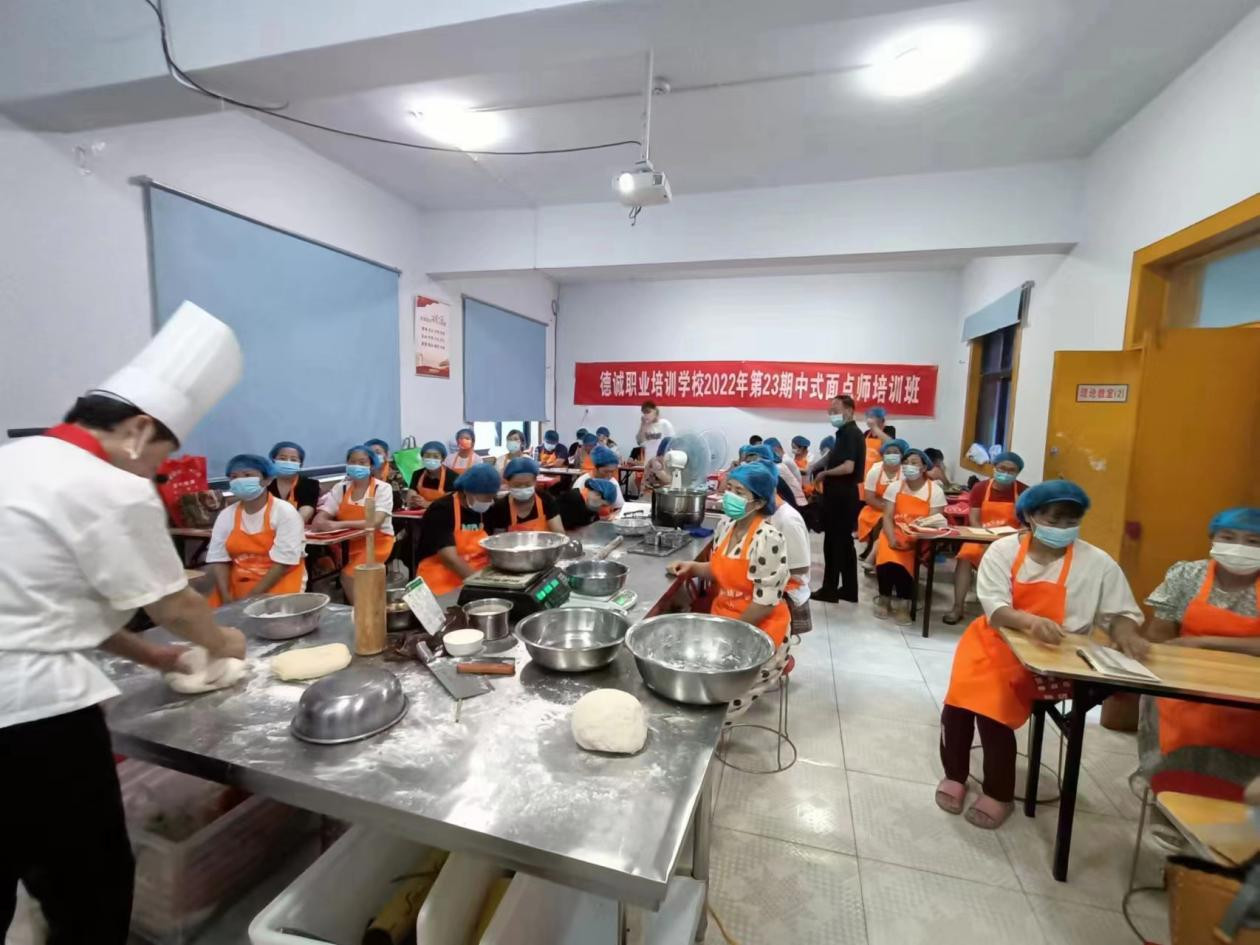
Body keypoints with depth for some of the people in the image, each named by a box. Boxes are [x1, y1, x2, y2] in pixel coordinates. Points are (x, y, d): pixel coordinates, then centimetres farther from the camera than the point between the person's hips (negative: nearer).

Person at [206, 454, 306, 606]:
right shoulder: (226, 515, 5)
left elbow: (284, 561, -15)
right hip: (238, 585, 4)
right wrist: (226, 597, -10)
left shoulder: (285, 512, -11)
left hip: (279, 584, -4)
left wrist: (253, 596, -16)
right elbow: (218, 559, 3)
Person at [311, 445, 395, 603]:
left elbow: (375, 523, -22)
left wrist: (341, 524, -28)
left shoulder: (382, 488, -9)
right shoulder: (341, 488, 4)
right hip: (348, 542, 5)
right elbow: (318, 520, -3)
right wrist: (324, 524, -27)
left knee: (348, 575, -21)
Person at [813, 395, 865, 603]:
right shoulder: (847, 433, 15)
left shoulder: (850, 433, -16)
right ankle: (848, 589, 20)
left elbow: (848, 467, -26)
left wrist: (825, 473, -12)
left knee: (834, 542, -2)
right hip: (842, 494, 10)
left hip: (842, 495, -10)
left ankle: (830, 590, 7)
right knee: (844, 542, 13)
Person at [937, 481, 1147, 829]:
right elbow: (994, 610, -13)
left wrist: (1126, 636, -20)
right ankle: (954, 775, 10)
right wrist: (1029, 621, -33)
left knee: (993, 704, -23)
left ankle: (999, 794, 3)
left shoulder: (1098, 563, -2)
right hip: (995, 640, 1)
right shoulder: (1003, 550, -5)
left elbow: (1120, 613, 3)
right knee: (962, 697, -19)